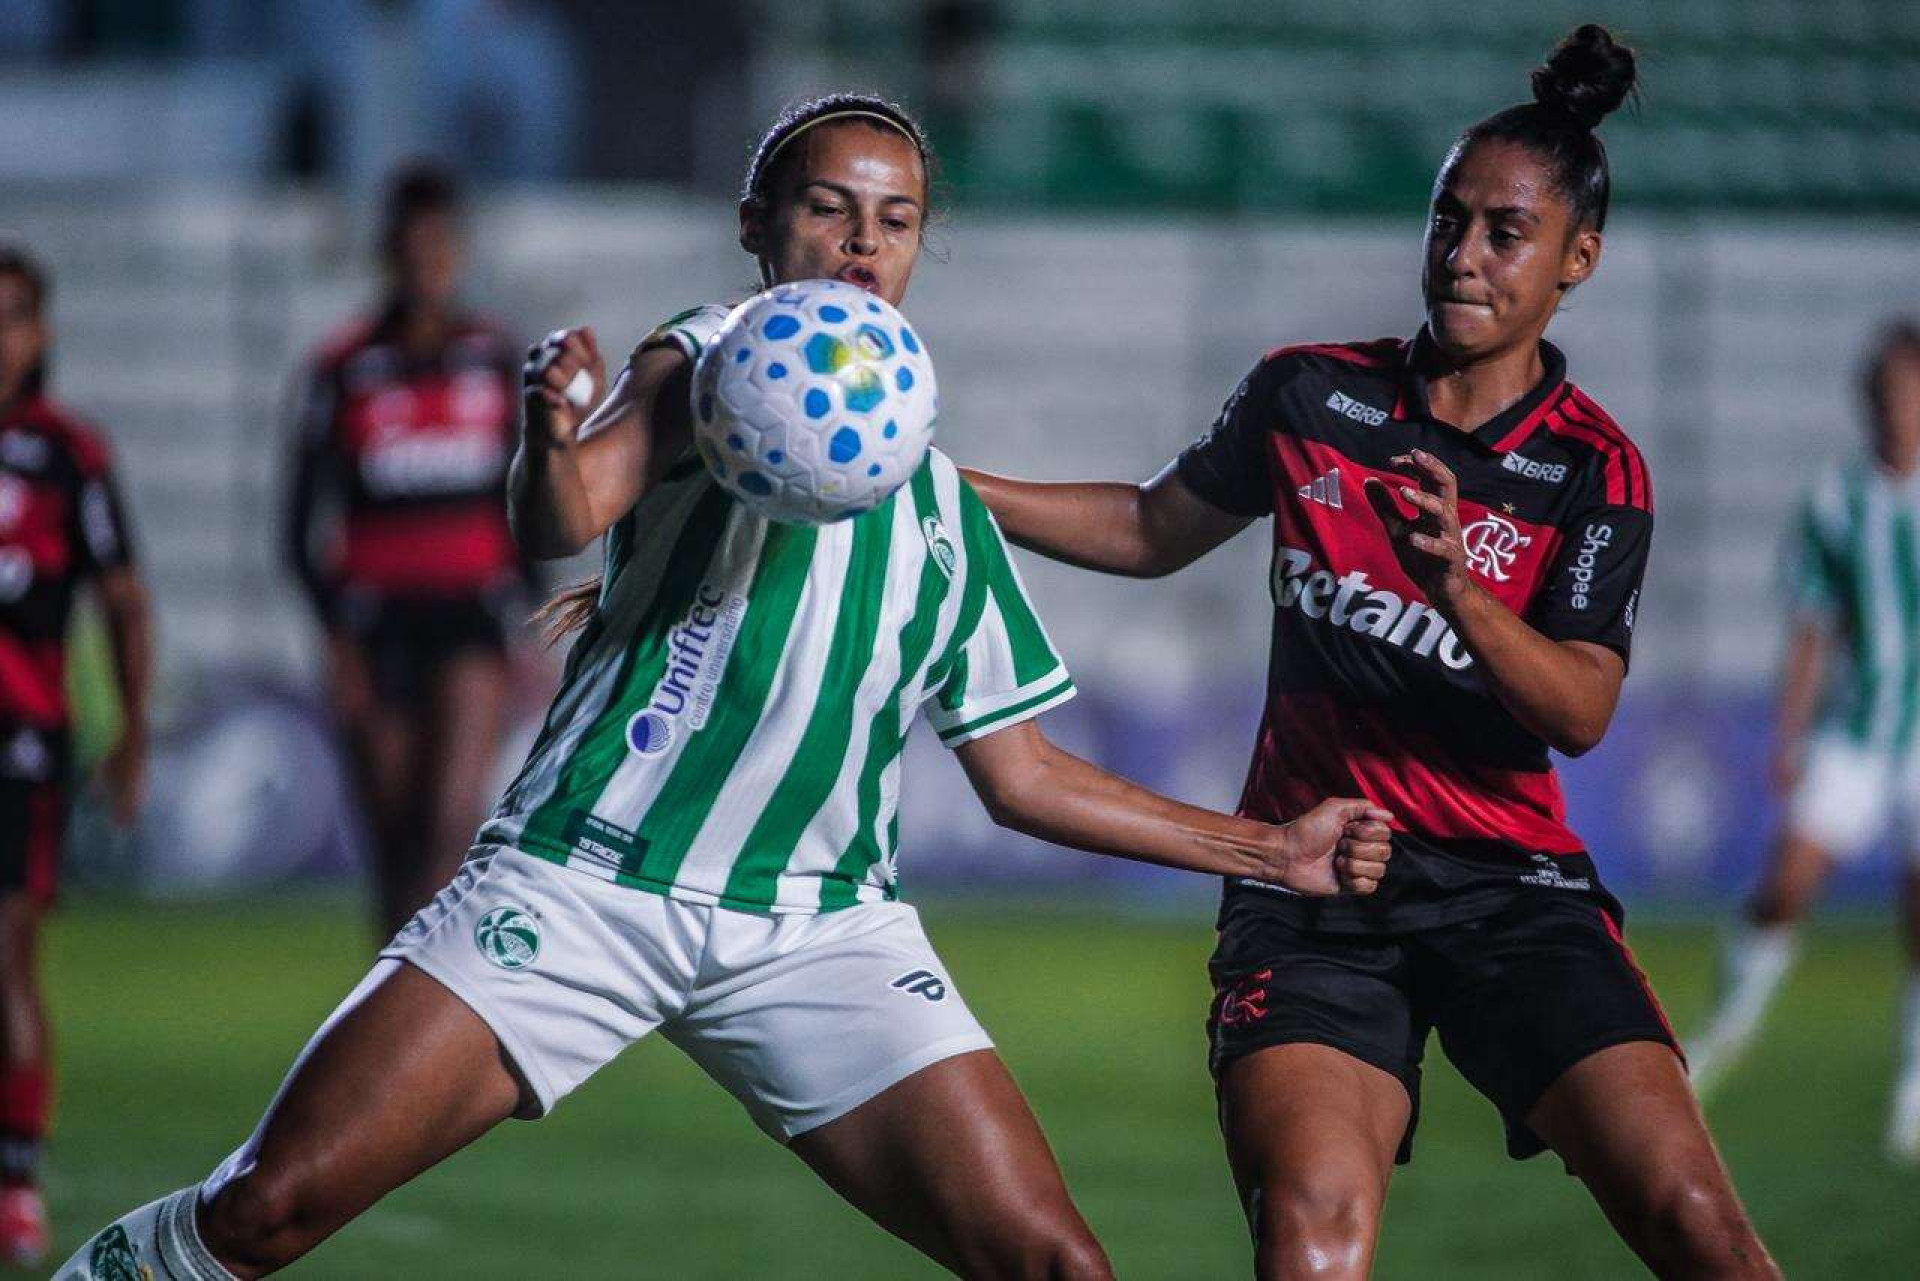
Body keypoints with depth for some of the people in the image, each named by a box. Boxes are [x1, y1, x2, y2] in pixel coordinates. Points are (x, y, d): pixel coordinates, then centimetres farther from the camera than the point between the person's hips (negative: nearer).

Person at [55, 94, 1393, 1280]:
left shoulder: (945, 506, 20)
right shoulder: (709, 363, 4)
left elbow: (1019, 771, 27)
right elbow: (567, 518, -17)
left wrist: (1271, 847, 24)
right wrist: (550, 444, -42)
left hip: (818, 930, 4)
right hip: (581, 880, -4)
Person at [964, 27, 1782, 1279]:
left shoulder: (1597, 471, 0)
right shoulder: (1309, 395, 7)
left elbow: (1580, 712, -11)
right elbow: (1154, 531, 21)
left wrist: (1455, 584, -27)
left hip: (1510, 885, 0)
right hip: (1310, 884, 1)